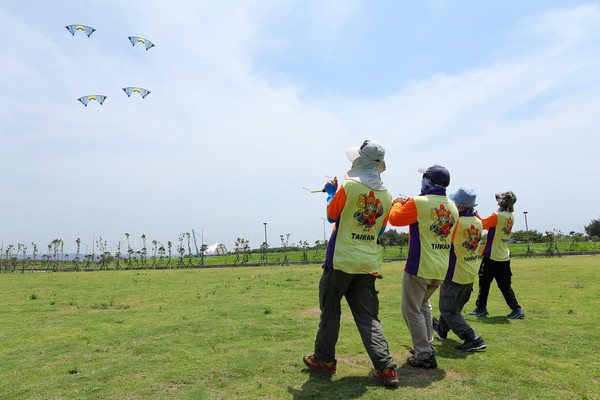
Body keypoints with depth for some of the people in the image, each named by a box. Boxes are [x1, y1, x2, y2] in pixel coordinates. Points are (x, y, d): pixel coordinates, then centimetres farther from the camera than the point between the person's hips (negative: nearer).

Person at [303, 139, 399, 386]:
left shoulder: (349, 186, -12)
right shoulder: (386, 194, 5)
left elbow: (331, 215, 1)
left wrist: (331, 193, 19)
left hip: (342, 259, -5)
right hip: (369, 263, 5)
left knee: (330, 309, 11)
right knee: (368, 316, 11)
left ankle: (324, 359, 24)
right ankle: (386, 368, 6)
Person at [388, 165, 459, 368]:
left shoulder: (419, 203, -15)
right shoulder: (453, 208, 7)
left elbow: (395, 218, -4)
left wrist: (398, 204, 18)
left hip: (419, 267, -8)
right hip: (441, 269, 8)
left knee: (412, 310, 3)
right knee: (423, 305, 25)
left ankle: (424, 356, 5)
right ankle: (426, 346, 31)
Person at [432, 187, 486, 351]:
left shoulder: (455, 223, -25)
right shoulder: (478, 223, -1)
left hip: (455, 275, -8)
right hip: (471, 275, 8)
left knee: (449, 311, 3)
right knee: (455, 306, 24)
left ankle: (473, 339, -4)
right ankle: (442, 329, 44)